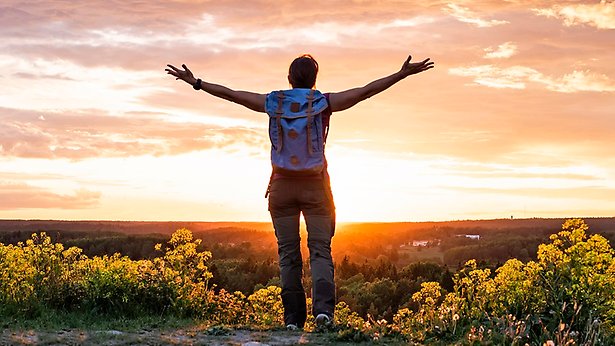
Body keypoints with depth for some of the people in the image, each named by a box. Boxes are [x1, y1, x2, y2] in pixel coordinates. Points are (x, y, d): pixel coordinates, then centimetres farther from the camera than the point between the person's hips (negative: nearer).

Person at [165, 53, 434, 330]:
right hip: (315, 185, -1)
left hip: (282, 185, 1)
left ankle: (293, 317, 6)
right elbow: (366, 91, -5)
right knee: (320, 249, 0)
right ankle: (323, 307, -22)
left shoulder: (274, 103, 1)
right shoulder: (325, 103, -2)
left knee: (288, 253, 7)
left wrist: (195, 82, 12)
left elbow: (230, 94, 3)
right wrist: (402, 74, -2)